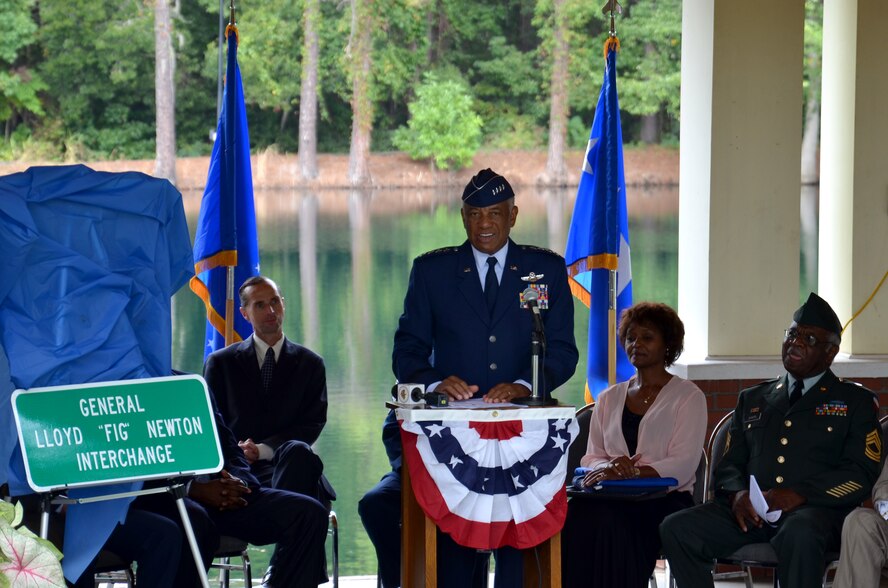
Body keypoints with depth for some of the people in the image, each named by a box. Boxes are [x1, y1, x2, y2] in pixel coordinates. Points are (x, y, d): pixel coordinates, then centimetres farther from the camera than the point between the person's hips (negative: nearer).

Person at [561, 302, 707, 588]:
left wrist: (632, 471, -21)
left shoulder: (688, 396, 6)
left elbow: (683, 465, -6)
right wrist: (609, 467, -10)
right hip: (615, 499, 4)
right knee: (576, 514, -33)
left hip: (665, 500, -4)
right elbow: (591, 458, 15)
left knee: (609, 522, -36)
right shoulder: (609, 398, 21)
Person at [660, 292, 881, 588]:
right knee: (675, 529, -23)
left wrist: (798, 495, -16)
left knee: (799, 534, -42)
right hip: (750, 512, 4)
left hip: (815, 511, -4)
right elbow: (729, 465, 21)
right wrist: (737, 494, -5)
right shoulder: (753, 399, 26)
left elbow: (860, 475, 0)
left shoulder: (856, 401, 13)